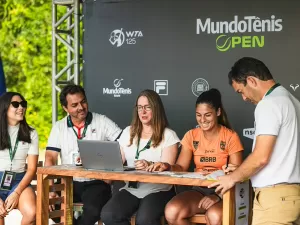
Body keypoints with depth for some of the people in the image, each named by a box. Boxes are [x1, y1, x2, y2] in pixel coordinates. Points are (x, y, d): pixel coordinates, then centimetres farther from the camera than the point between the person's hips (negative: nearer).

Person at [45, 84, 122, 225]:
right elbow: (50, 158, 0)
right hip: (70, 183, 3)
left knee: (93, 210, -34)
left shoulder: (102, 122, 1)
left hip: (97, 182, -3)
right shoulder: (59, 127, 7)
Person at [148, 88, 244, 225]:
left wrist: (218, 195, -24)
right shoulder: (191, 136, 8)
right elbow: (181, 167, 5)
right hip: (199, 190, 4)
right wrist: (167, 167, -20)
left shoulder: (230, 137, -5)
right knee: (171, 211, -27)